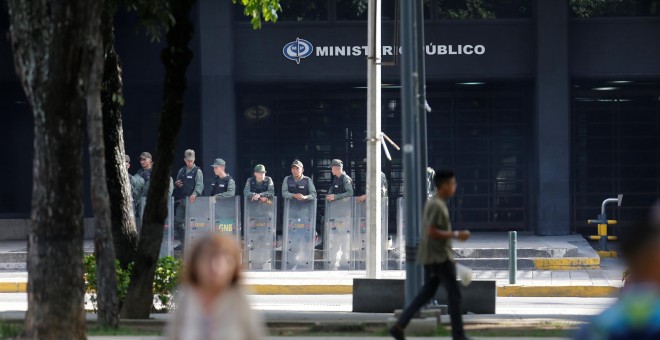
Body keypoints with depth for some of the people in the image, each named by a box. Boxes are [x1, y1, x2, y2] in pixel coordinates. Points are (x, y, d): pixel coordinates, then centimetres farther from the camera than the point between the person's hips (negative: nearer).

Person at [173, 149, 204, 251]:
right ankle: (182, 242, 17)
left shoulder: (197, 171, -3)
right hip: (181, 200, 6)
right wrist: (176, 184, 0)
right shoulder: (181, 171, 15)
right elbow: (177, 183, 25)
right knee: (178, 221, 6)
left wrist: (195, 194, -32)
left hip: (191, 200, -6)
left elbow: (199, 185, -14)